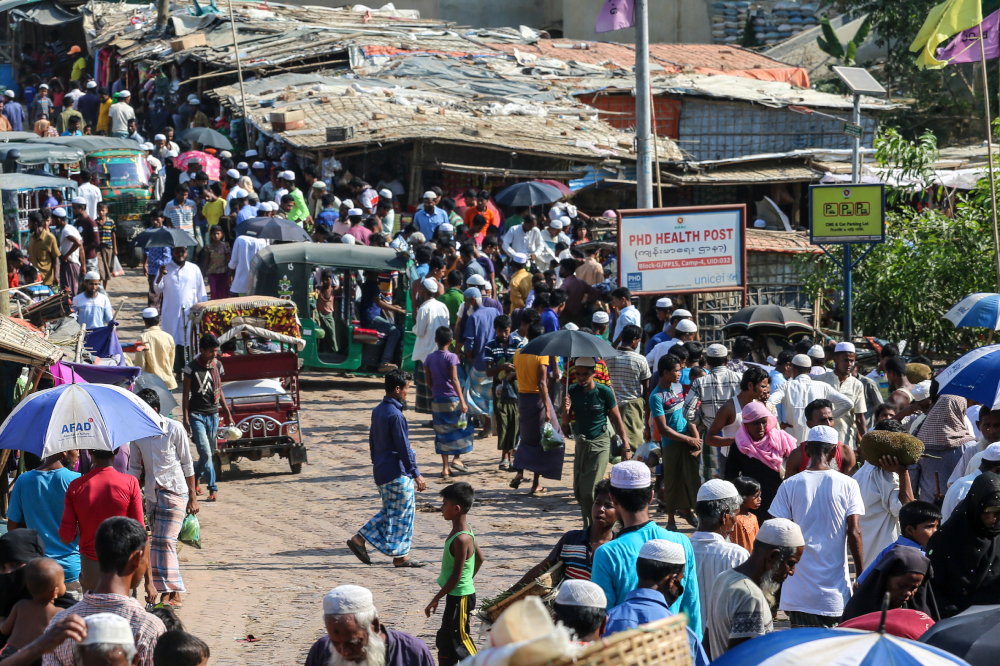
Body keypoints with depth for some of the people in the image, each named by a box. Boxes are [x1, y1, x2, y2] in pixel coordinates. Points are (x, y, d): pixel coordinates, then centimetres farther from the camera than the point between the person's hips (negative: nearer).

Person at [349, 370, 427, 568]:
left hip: (381, 471, 9)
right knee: (402, 513, 2)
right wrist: (416, 475, -13)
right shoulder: (395, 415, -19)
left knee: (390, 512, 18)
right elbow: (404, 449, -18)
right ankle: (400, 555, 8)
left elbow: (372, 442, 17)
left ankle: (360, 539, 14)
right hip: (397, 474, -9)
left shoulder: (378, 411, 8)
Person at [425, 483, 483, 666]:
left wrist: (436, 599, -17)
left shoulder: (461, 539, -26)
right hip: (456, 595, 10)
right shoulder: (464, 532, 4)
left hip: (460, 597, -10)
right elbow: (480, 559, 15)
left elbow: (456, 576, -23)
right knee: (445, 638, 18)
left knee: (460, 640, -1)